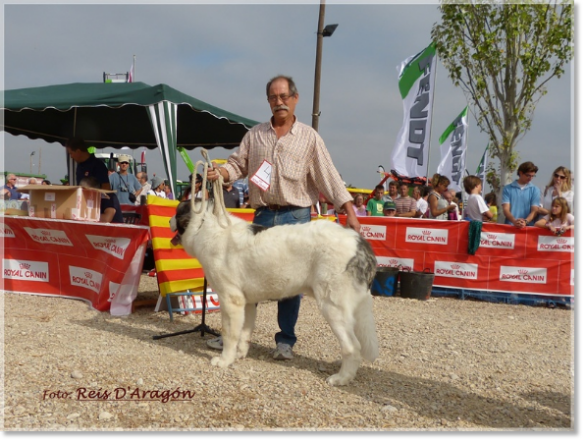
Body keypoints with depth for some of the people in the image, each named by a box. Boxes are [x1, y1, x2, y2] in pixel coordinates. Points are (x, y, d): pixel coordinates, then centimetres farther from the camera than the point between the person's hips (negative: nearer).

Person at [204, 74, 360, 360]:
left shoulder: (309, 137, 2)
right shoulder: (254, 134, 11)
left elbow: (329, 177, -2)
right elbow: (238, 164, 10)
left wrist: (350, 212, -9)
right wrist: (219, 173, -13)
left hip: (296, 217, -2)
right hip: (262, 215, 3)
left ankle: (285, 341, 14)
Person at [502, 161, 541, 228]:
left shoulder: (535, 190, 9)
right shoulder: (508, 189, 7)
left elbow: (534, 211, 2)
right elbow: (506, 209, -1)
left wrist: (525, 222, -17)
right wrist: (514, 221, -19)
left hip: (528, 227, 0)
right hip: (510, 226, 0)